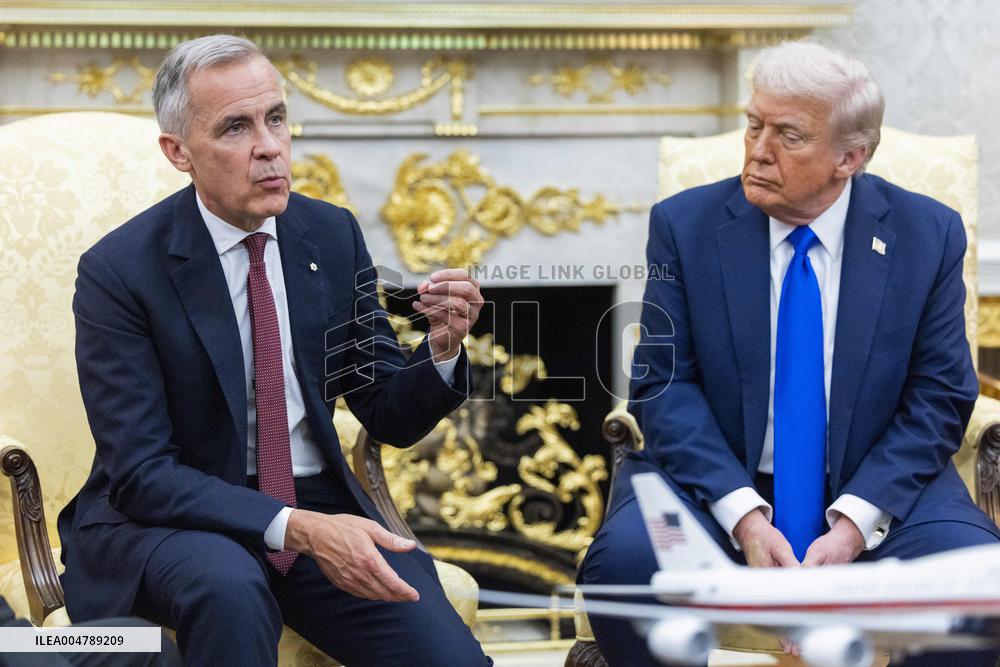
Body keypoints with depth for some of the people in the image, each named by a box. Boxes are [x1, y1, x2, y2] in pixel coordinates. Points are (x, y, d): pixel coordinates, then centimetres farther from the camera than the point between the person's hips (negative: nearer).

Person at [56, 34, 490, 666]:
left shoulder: (334, 234, 2)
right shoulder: (119, 270, -12)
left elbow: (390, 418, 8)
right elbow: (141, 474, -17)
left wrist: (443, 347, -15)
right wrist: (297, 528, -30)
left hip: (319, 509, 3)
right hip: (169, 519, -3)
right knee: (226, 584, -38)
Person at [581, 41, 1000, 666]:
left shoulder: (929, 234, -2)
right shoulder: (684, 225, -3)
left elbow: (940, 399, -3)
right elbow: (665, 387, -7)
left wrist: (853, 524, -18)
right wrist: (744, 517, -21)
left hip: (874, 486, 0)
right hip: (713, 481, 0)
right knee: (625, 561, -31)